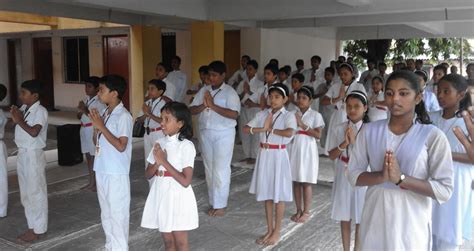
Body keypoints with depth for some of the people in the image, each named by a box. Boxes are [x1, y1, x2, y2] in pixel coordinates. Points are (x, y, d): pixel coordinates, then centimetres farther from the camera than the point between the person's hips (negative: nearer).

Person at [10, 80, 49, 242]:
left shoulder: (40, 111, -15)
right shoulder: (24, 108, 8)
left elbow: (34, 132, -25)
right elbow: (18, 126, 15)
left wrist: (19, 120, -15)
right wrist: (15, 118, -3)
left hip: (33, 155, -8)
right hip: (22, 153, 9)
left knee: (36, 192, 0)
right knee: (26, 192, 15)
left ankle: (38, 229, 11)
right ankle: (33, 226, 27)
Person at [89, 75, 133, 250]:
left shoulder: (123, 116, -16)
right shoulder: (104, 113, 8)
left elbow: (121, 146, -21)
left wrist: (101, 127, -19)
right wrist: (96, 125, -3)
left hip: (116, 174, -8)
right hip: (102, 171, 8)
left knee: (117, 214, 2)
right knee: (106, 214, 19)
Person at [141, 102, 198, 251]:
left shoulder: (186, 145, -15)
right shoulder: (160, 143, 3)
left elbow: (186, 181, -20)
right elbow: (148, 174, 7)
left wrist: (164, 162, -20)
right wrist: (157, 163, -14)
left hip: (178, 198, -6)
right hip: (161, 196, 6)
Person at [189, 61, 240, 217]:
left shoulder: (230, 92, -7)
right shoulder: (203, 90, 9)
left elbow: (234, 114, -19)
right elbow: (191, 110, 5)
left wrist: (212, 105, -19)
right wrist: (203, 105, -14)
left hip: (223, 134, -5)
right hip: (205, 133, 6)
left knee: (220, 170, -2)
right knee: (209, 169, 11)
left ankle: (220, 205, 9)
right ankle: (213, 202, 24)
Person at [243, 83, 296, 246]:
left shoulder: (288, 116, -10)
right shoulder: (262, 114, 4)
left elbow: (289, 133, -29)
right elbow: (246, 129, -3)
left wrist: (270, 129, -17)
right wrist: (263, 129, -17)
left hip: (279, 156, -5)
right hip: (264, 155, 5)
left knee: (278, 195, 5)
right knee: (266, 193, 13)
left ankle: (277, 232, 19)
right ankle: (269, 230, 26)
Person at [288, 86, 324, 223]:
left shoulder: (315, 115, -3)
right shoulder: (293, 114, 7)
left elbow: (318, 135, -10)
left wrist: (303, 125, -16)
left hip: (307, 150, -3)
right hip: (294, 149, 4)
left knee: (306, 183, 3)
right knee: (296, 181, 9)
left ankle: (306, 212, 15)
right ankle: (298, 210, 21)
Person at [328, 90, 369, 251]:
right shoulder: (338, 129, -1)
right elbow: (332, 155, -3)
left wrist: (354, 141, -20)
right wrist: (344, 144, -19)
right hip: (343, 178, 2)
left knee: (360, 218, 8)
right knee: (345, 218, 12)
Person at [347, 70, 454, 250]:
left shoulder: (433, 136, -9)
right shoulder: (369, 131, -1)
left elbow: (444, 190, -12)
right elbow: (353, 175, -1)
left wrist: (401, 178, -22)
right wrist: (381, 176, -19)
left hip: (411, 225, -2)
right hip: (375, 220, 3)